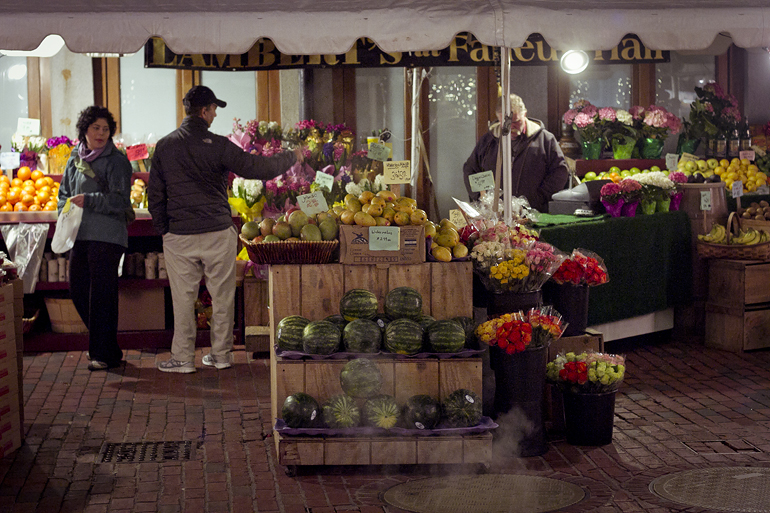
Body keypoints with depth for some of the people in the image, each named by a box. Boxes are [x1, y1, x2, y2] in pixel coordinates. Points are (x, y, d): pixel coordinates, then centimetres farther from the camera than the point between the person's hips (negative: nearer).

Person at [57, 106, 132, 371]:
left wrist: (87, 201, -16)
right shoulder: (75, 160, 15)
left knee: (101, 295, -5)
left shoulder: (117, 161, -5)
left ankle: (105, 354, 5)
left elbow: (119, 200, -12)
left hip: (107, 237, -7)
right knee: (78, 290, 10)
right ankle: (102, 345, 27)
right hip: (79, 235, 7)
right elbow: (64, 194, 23)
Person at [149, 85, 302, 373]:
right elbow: (257, 168, -6)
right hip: (218, 233, -2)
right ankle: (221, 354, 17)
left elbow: (155, 194, 7)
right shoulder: (218, 145, -8)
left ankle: (183, 358, 9)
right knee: (222, 296, 9)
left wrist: (163, 229, 16)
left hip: (179, 235, 2)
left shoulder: (164, 146, 3)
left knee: (183, 298, 7)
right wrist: (291, 158, 9)